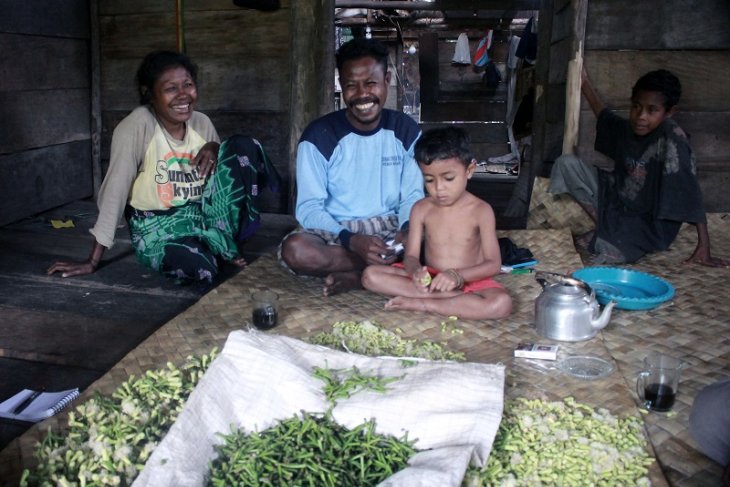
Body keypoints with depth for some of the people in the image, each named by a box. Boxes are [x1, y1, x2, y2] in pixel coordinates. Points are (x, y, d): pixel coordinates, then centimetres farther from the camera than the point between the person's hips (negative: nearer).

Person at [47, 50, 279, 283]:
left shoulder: (202, 122, 1)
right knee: (199, 267, -38)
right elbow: (115, 190, -19)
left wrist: (214, 149, -13)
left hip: (202, 215, 6)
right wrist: (93, 260, -18)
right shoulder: (137, 124, -17)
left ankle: (225, 243, -5)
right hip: (158, 227, -5)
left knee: (243, 146, -13)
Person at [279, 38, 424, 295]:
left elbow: (412, 196, 1)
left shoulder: (406, 130, 0)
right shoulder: (318, 136, -11)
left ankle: (357, 276, -21)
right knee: (294, 249, -35)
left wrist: (407, 232, -22)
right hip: (336, 231, -2)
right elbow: (309, 208, -14)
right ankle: (392, 265, -21)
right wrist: (351, 240, -32)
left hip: (389, 227, 3)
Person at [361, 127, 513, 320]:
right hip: (429, 280, 3)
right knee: (371, 275, -18)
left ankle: (421, 303, -22)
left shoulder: (481, 210, -8)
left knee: (501, 303, -34)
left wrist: (457, 276, -29)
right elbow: (411, 256, -4)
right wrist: (416, 272, -29)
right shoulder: (421, 209, -1)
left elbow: (494, 264, -11)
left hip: (469, 281, -3)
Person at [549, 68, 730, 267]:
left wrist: (703, 247, -30)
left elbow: (689, 192, -28)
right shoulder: (629, 128, -2)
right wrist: (584, 83, 17)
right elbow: (604, 117, 22)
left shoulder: (672, 138, -24)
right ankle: (604, 226, -4)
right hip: (617, 204, 7)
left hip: (648, 226, -7)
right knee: (567, 163, -4)